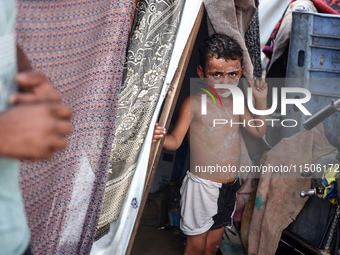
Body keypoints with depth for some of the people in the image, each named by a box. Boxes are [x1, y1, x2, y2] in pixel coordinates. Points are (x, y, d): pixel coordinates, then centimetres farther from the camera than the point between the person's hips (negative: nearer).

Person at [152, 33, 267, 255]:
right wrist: (161, 137, -39)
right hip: (202, 185, -5)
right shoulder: (194, 103, -14)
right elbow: (176, 141, -17)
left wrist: (261, 100, 4)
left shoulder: (236, 102, 5)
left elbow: (259, 131, 14)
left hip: (229, 185, 6)